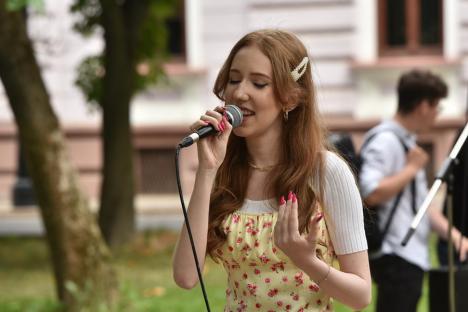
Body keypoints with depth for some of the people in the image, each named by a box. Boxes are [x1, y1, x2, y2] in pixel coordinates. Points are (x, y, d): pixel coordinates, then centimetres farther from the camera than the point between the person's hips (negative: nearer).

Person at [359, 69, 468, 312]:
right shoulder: (385, 140, -12)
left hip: (412, 256, 10)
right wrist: (412, 169, -14)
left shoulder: (407, 142, 20)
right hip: (396, 258, -10)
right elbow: (371, 194, -26)